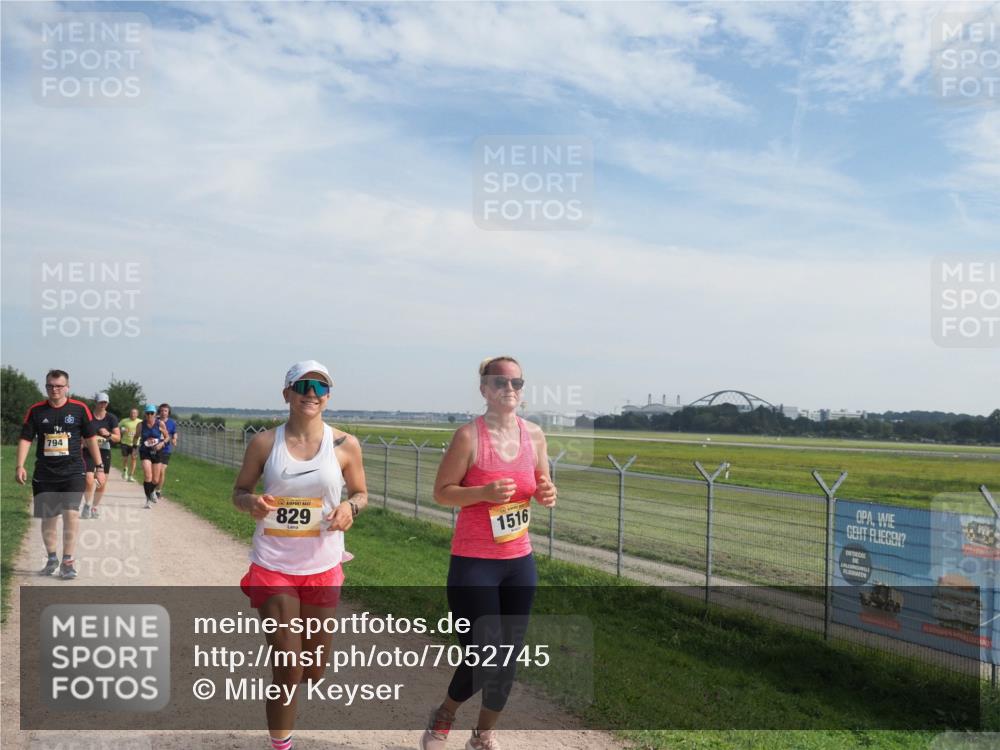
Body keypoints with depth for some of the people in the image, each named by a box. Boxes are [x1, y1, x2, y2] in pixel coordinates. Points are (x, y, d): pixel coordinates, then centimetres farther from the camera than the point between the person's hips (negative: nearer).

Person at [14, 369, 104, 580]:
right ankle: (52, 558, 27)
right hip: (44, 474, 2)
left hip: (73, 473, -2)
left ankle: (68, 561, -4)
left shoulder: (80, 409, -1)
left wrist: (99, 467, 3)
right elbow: (26, 439, 4)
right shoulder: (35, 410, 3)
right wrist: (20, 466, -8)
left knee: (71, 514, -13)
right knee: (48, 518, 9)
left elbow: (91, 439, 4)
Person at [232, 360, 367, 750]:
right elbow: (239, 491, 5)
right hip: (273, 566, -2)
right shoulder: (264, 442, -5)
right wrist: (251, 503, -18)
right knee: (288, 668, -1)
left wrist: (350, 507, -16)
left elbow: (361, 492, 7)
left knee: (314, 671, 14)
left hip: (323, 568, 2)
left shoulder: (345, 445, -5)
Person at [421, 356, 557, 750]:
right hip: (474, 563, -5)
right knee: (482, 657, -2)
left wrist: (547, 493, -9)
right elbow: (441, 492, -9)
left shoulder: (534, 435, 1)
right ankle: (442, 718, 30)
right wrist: (484, 492, -25)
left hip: (520, 562, 6)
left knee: (509, 655, 13)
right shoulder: (469, 435, -14)